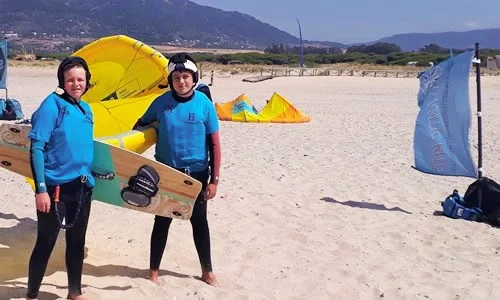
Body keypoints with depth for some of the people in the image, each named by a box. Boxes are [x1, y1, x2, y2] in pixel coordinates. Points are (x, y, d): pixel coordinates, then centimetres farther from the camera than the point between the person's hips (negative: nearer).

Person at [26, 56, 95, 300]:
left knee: (77, 241, 16)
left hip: (83, 187, 7)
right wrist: (40, 188, -20)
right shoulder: (52, 105, -11)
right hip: (56, 187, -6)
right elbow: (36, 148, -15)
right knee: (45, 243, 4)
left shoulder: (86, 109, 8)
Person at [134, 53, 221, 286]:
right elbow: (142, 124, 11)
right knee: (162, 221, 10)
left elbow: (215, 144, -7)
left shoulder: (204, 104, -10)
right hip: (165, 172, 1)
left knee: (199, 221, 12)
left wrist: (214, 180, -8)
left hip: (196, 173, 0)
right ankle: (154, 271, 25)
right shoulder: (161, 102, -7)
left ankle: (207, 271, 27)